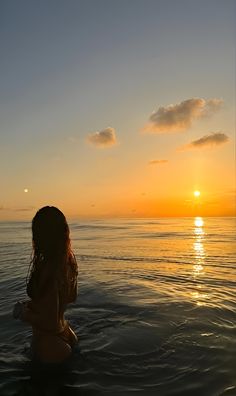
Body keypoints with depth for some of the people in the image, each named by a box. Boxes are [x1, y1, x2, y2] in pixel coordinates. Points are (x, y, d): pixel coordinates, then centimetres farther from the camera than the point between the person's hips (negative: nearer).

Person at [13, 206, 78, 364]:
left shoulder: (47, 269, -33)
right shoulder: (69, 262, -9)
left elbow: (51, 323, -26)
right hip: (64, 331, 7)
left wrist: (22, 313, -11)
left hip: (49, 342, -7)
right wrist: (34, 303, 9)